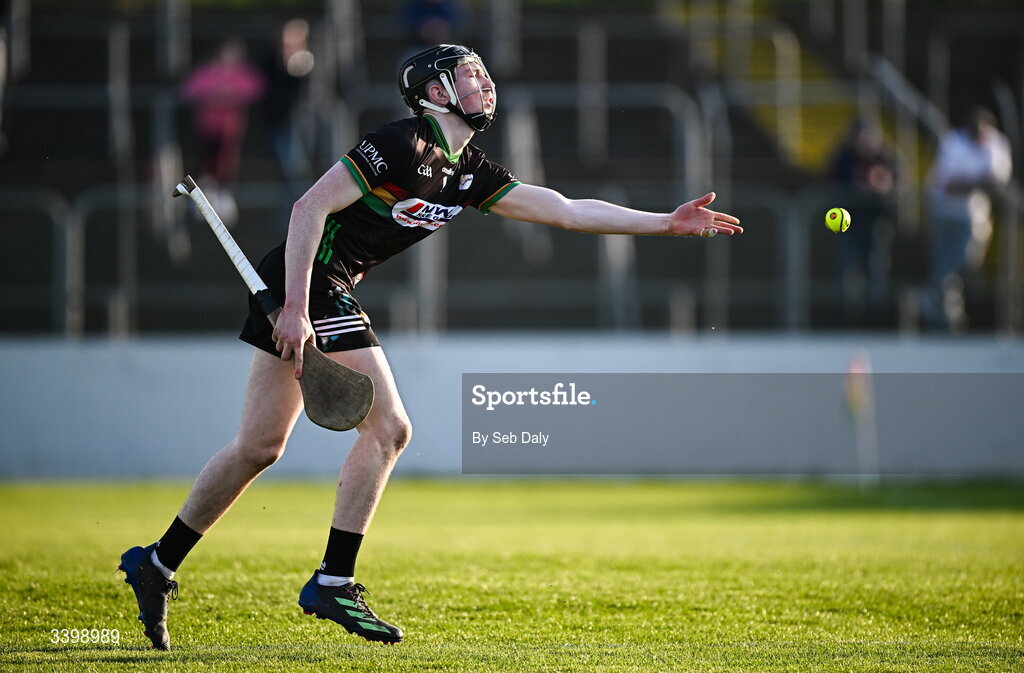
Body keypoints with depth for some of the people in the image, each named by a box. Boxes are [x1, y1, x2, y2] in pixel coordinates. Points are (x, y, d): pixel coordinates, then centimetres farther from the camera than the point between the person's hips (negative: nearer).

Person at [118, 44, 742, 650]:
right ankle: (333, 584, -6)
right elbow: (311, 206, -20)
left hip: (326, 292, 9)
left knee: (259, 448, 11)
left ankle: (157, 565, 19)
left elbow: (566, 210, 12)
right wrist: (295, 309, -25)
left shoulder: (467, 171, 10)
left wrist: (667, 222, 9)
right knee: (387, 426, -11)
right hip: (308, 283, -9)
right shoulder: (403, 145, -16)